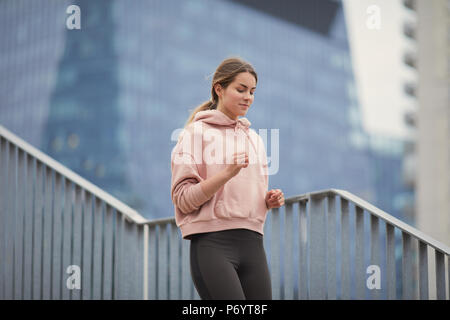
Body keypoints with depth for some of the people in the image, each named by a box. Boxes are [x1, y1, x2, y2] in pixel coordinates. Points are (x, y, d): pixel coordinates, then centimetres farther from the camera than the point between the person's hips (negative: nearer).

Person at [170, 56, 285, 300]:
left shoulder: (253, 138, 20)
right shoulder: (196, 132, 1)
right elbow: (183, 199, -7)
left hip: (252, 243, 6)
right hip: (212, 243, -6)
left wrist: (270, 201, 6)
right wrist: (227, 174, -18)